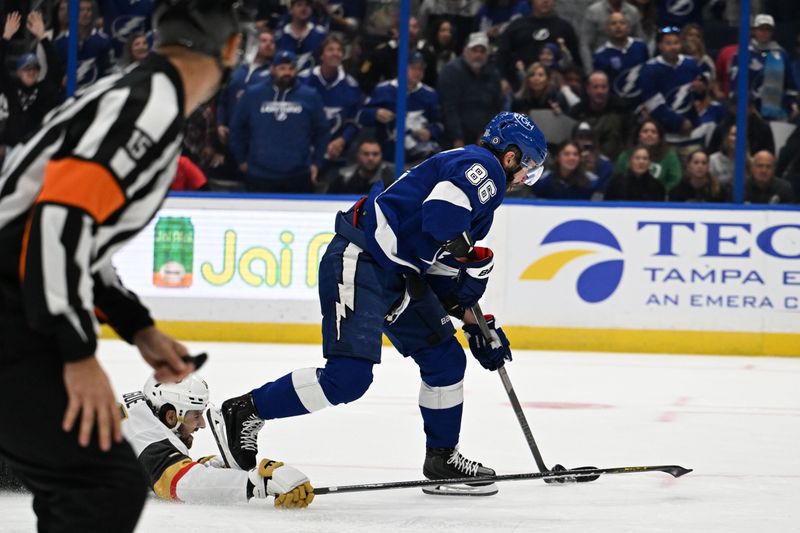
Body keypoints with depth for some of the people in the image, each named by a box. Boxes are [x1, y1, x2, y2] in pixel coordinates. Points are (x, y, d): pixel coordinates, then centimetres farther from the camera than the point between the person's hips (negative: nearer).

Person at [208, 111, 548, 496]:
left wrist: (474, 325, 27)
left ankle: (441, 458, 27)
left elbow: (444, 268, 29)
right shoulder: (483, 168, -7)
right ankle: (243, 413, -10)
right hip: (358, 263, -11)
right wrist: (470, 258, -12)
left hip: (397, 275, 11)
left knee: (446, 360, 15)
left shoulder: (482, 180, 25)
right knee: (348, 376, -18)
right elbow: (441, 213, -27)